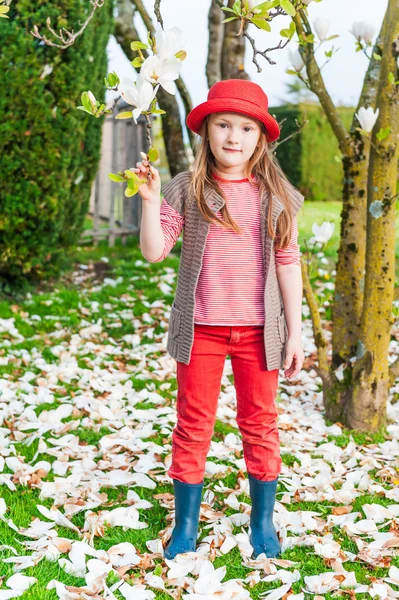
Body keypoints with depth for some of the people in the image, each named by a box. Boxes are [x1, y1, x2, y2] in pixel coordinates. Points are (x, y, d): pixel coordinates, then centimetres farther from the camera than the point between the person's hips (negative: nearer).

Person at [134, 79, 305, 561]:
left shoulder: (276, 194, 1)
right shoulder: (186, 190, -3)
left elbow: (287, 263, 3)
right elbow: (154, 252, -7)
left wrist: (294, 330, 1)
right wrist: (150, 201, -20)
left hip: (258, 331, 1)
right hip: (200, 328, -1)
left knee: (259, 424, 11)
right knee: (193, 425, 9)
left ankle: (262, 522, 29)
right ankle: (186, 525, 23)